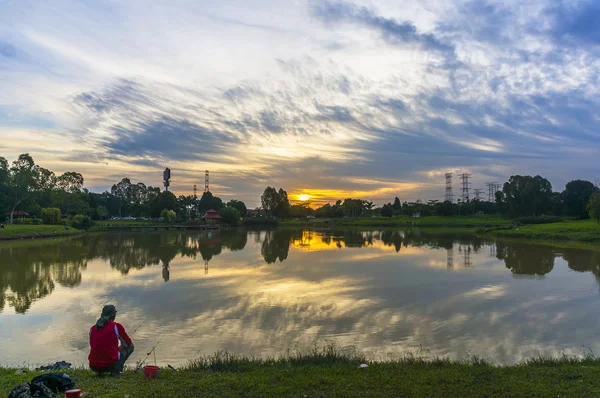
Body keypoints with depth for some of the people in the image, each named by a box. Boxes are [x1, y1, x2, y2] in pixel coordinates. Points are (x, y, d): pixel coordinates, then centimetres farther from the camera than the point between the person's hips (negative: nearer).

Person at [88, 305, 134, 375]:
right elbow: (128, 344, 8)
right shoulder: (116, 326, -5)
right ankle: (115, 371, 2)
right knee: (130, 347, 17)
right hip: (110, 364, -6)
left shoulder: (92, 328, 9)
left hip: (94, 367, 6)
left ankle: (100, 372, 17)